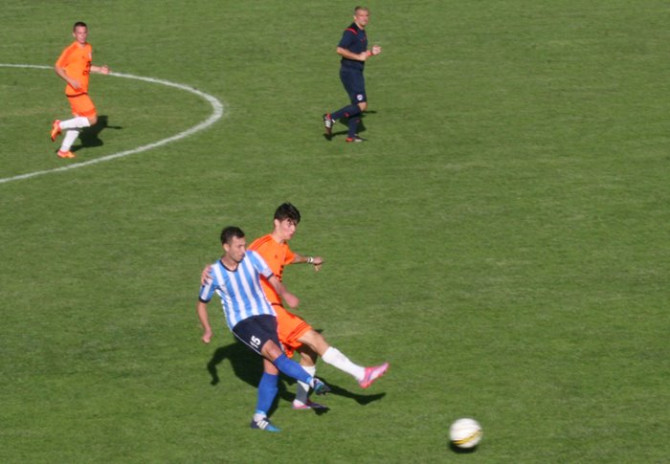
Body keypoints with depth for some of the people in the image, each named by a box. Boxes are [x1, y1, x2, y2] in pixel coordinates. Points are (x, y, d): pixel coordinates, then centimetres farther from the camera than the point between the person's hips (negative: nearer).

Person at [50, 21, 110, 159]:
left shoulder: (88, 48, 9)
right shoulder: (71, 50, -16)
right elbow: (57, 67, -13)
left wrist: (100, 69, 8)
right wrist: (70, 81, -24)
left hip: (82, 91, 9)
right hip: (75, 91, -9)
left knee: (79, 121, 13)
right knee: (92, 119, -10)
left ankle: (64, 150, 22)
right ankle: (60, 126, 0)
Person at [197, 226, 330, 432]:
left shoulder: (251, 257, -5)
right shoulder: (214, 274, -7)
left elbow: (272, 279, -5)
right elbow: (201, 303, 8)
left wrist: (285, 294, -26)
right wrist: (207, 329, -3)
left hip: (264, 314, 3)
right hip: (241, 322, -3)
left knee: (272, 366, -7)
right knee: (273, 352, -26)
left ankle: (260, 417, 2)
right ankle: (312, 382, -21)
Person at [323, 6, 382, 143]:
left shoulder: (362, 33, 15)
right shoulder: (351, 32, -16)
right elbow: (340, 50, -27)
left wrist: (371, 52, 9)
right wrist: (359, 57, -21)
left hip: (357, 72, 10)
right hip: (349, 72, -10)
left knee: (358, 105, 12)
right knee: (362, 104, -12)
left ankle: (351, 135, 18)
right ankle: (331, 117, -7)